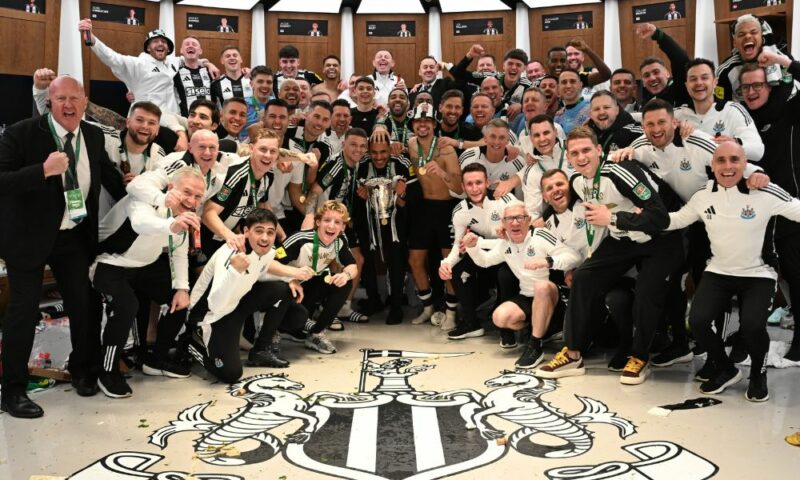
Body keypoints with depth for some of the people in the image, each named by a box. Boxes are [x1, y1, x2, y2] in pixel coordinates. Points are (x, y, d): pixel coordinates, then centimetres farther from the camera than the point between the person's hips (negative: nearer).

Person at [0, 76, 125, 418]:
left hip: (75, 236, 5)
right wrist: (44, 170, -33)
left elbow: (107, 173, 19)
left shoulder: (93, 136, 2)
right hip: (29, 236, -5)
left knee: (85, 303, 11)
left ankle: (83, 370, 35)